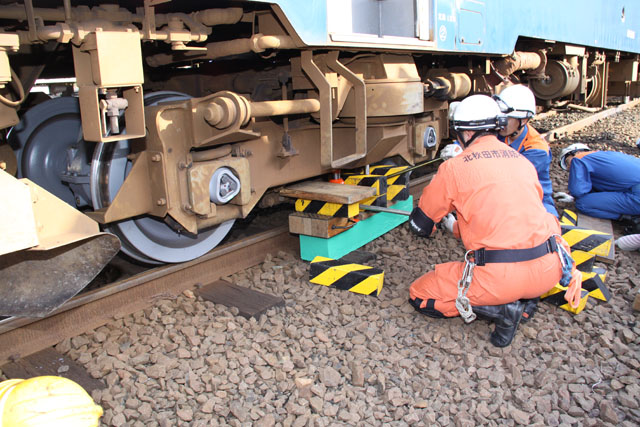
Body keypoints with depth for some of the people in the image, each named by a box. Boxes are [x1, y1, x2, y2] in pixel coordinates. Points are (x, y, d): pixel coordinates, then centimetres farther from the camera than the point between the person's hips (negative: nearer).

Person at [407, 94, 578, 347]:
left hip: (500, 277, -6)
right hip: (548, 272, 6)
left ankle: (501, 309, -1)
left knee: (418, 296, 13)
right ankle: (523, 299, 14)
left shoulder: (454, 167, 0)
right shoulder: (522, 161, 15)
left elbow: (420, 224, 10)